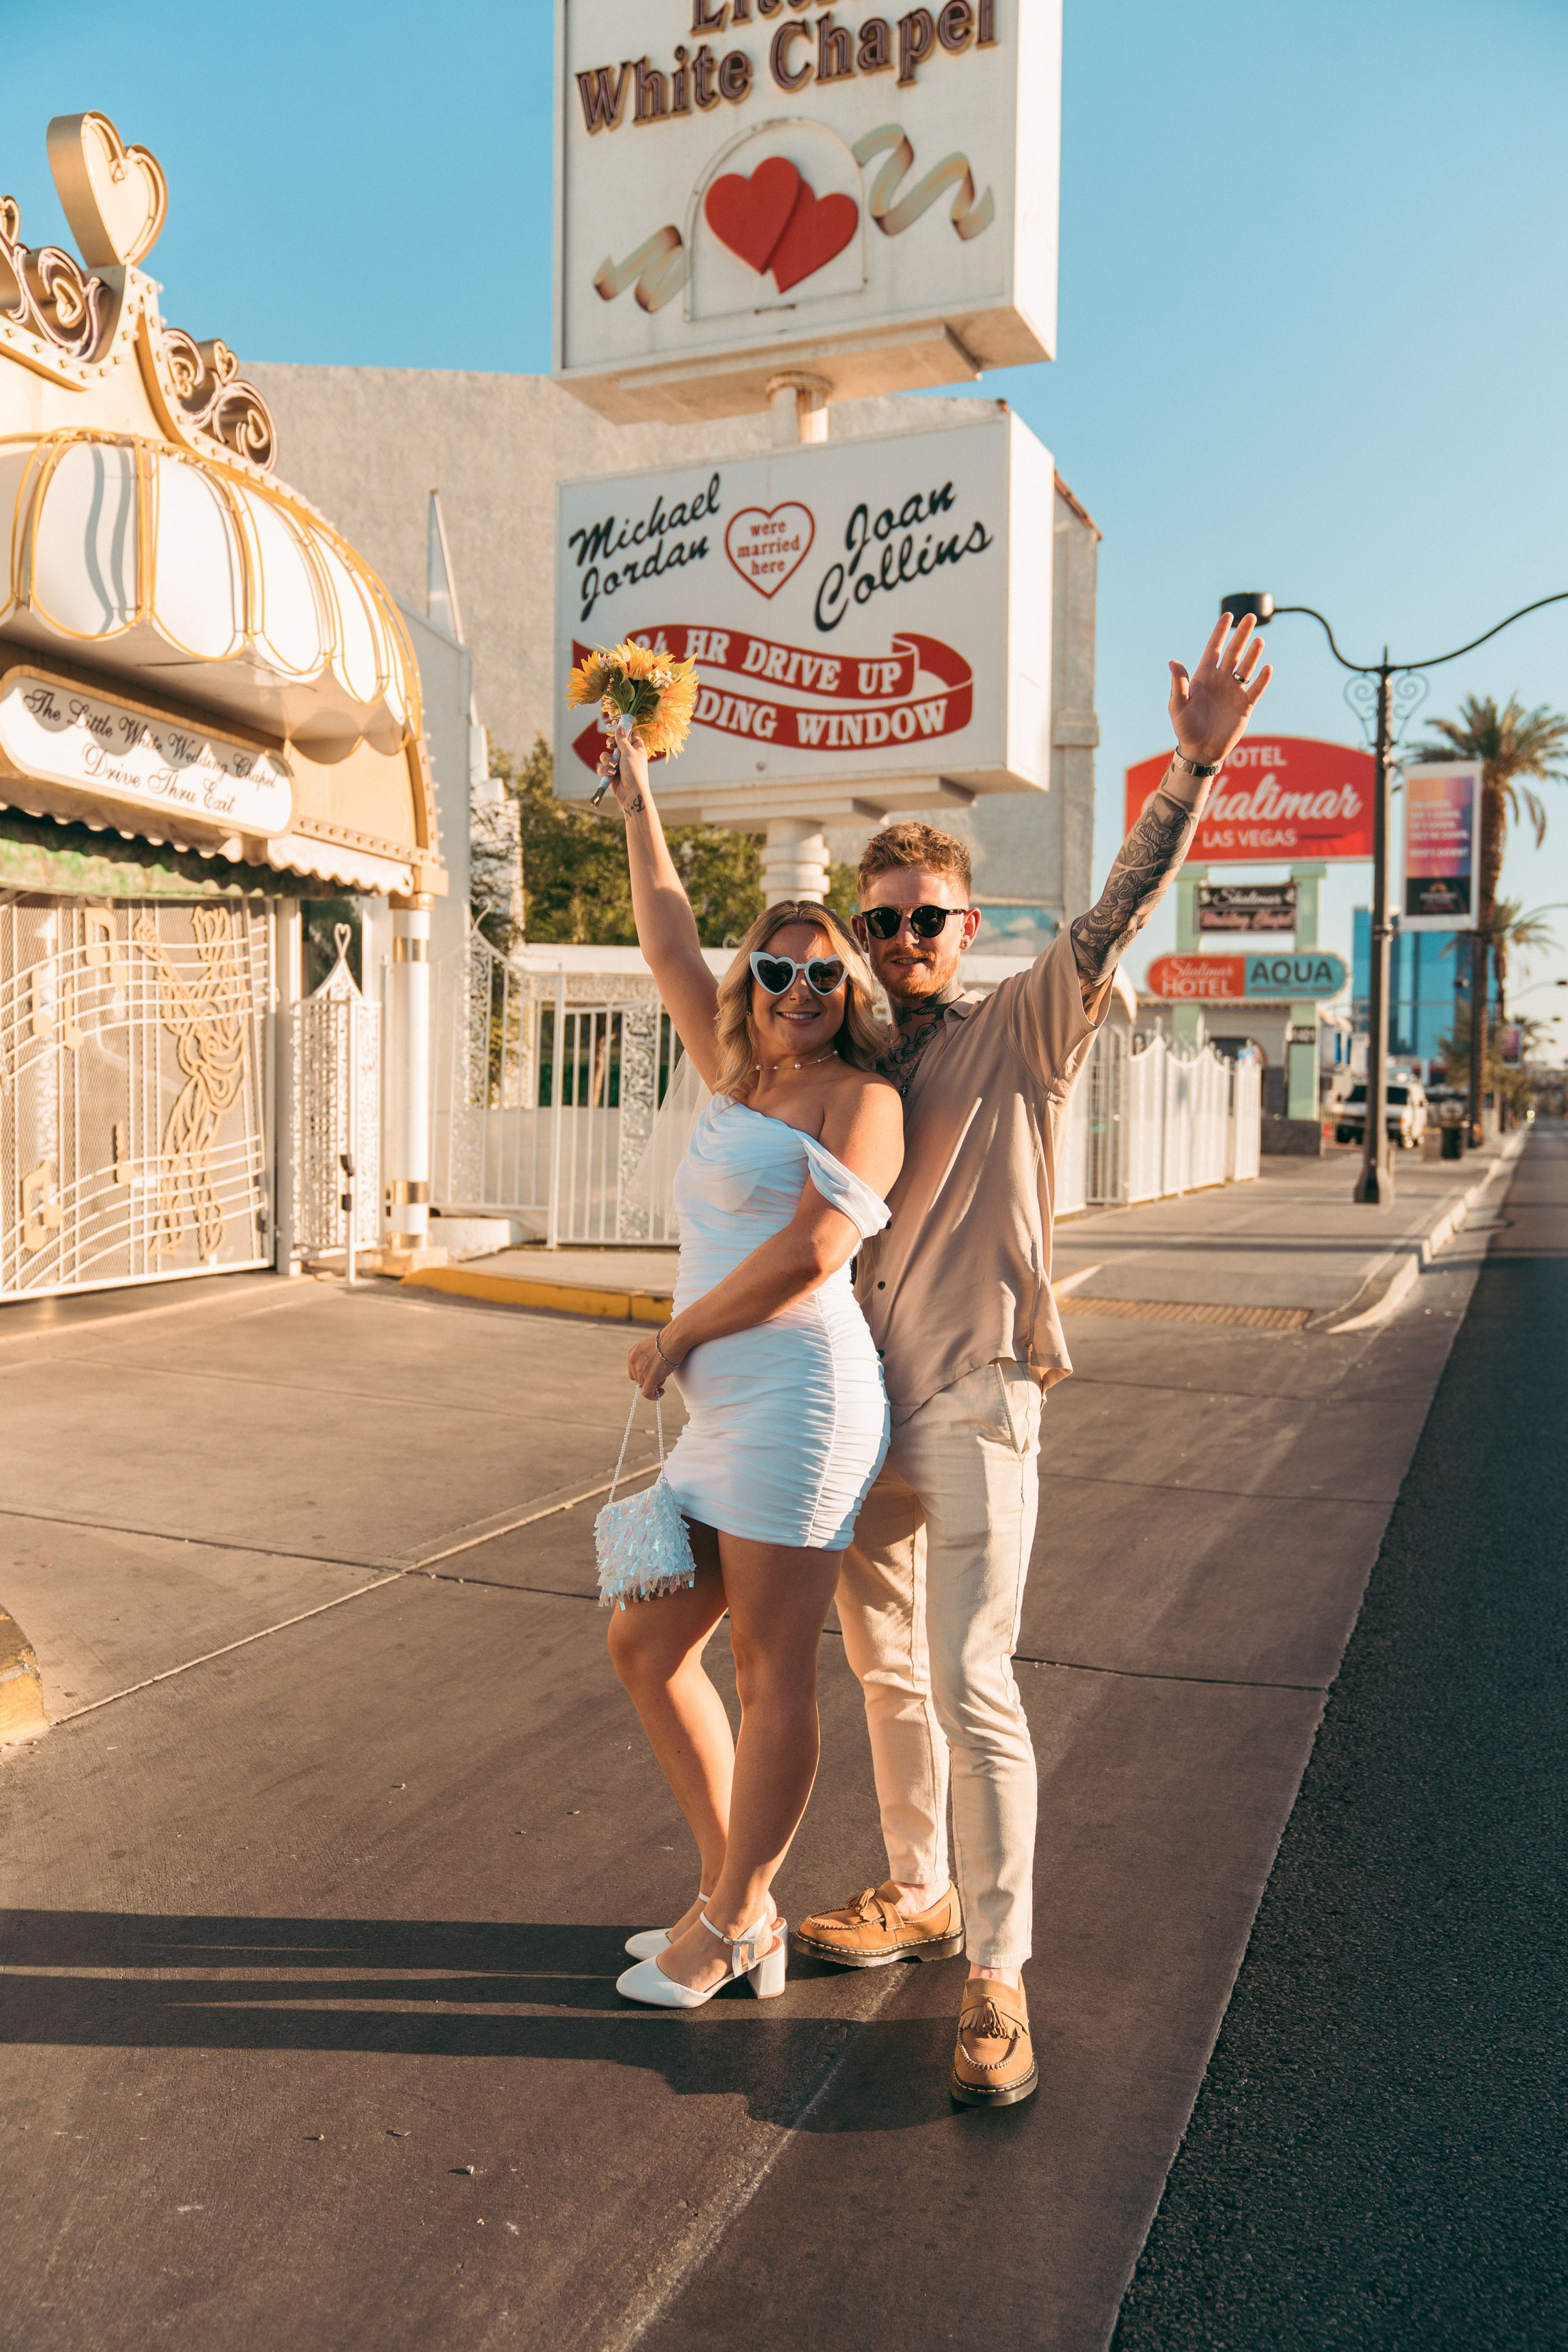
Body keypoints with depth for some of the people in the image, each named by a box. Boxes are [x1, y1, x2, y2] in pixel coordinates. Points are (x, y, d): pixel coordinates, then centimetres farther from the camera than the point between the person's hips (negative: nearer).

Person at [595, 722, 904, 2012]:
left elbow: (814, 1248, -14)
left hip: (797, 1393, -9)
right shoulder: (740, 1079, 20)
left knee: (775, 1673, 0)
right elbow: (671, 945, 26)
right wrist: (640, 806, 30)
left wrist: (674, 1336, -7)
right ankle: (734, 1900, 24)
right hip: (729, 1412, 9)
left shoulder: (861, 1098, -2)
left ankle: (733, 1927, 15)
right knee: (646, 1646, 13)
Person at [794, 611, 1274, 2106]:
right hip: (860, 1405, 6)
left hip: (974, 1403, -6)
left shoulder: (1020, 1031, -4)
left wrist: (1195, 763, -30)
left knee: (970, 1682, -9)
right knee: (885, 1670, 16)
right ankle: (918, 1893, 35)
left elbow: (1118, 914, -19)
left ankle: (996, 1976, 4)